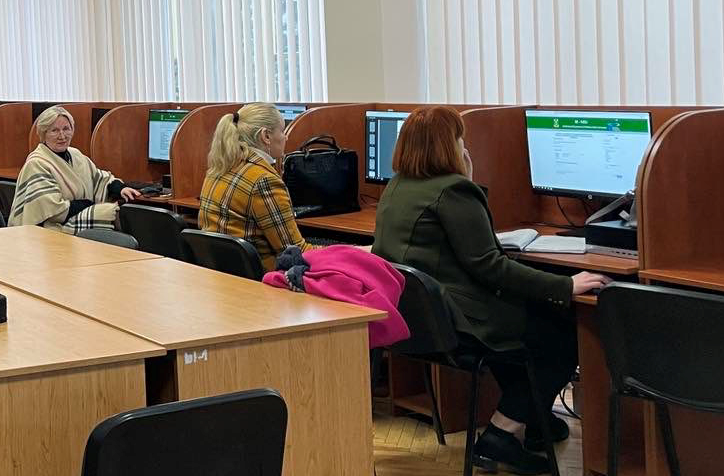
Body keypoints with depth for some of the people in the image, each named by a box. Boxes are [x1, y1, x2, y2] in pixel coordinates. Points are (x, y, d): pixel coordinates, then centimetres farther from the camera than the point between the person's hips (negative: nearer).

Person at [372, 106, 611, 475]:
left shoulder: (396, 188, 12)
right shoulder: (452, 191, -16)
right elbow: (488, 266, -21)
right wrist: (565, 286, -20)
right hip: (456, 322, -10)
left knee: (546, 315, 27)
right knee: (566, 335, 3)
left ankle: (525, 418, 32)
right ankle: (503, 433, 1)